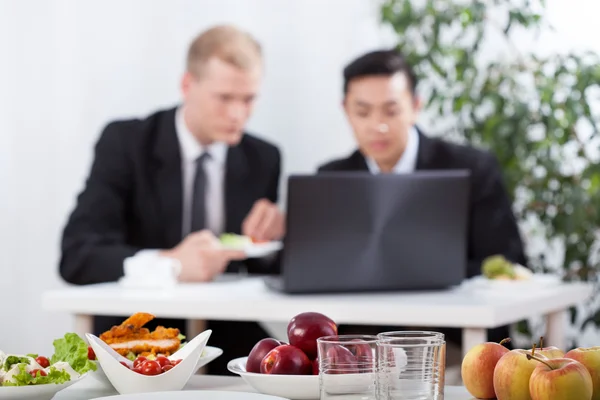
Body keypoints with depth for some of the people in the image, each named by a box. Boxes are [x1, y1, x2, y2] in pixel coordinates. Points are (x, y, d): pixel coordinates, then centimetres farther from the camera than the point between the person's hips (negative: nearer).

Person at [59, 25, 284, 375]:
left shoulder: (264, 159, 5)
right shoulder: (125, 142, -6)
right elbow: (77, 256, -18)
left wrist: (270, 237, -11)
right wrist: (167, 263, -35)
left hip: (227, 335, 4)